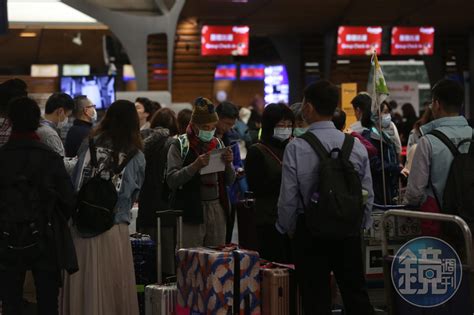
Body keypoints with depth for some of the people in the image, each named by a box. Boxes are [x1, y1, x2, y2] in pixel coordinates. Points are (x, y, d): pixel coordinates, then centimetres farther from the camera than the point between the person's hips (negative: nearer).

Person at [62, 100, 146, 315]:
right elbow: (134, 195, 10)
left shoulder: (89, 146, 3)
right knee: (112, 287, 6)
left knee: (81, 286, 9)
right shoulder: (135, 156, 0)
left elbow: (73, 185, 5)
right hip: (114, 229, -2)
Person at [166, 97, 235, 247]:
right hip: (191, 211, -4)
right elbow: (172, 181, -13)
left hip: (217, 209, 4)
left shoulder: (218, 144, 11)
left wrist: (228, 163, -7)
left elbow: (230, 181, 13)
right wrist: (196, 165, -24)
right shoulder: (180, 145, -3)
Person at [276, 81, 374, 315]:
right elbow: (368, 193, 2)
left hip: (310, 231, -3)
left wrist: (288, 228, 7)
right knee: (356, 295, 12)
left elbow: (289, 197, -10)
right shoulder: (356, 146, -2)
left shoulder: (296, 148, -13)